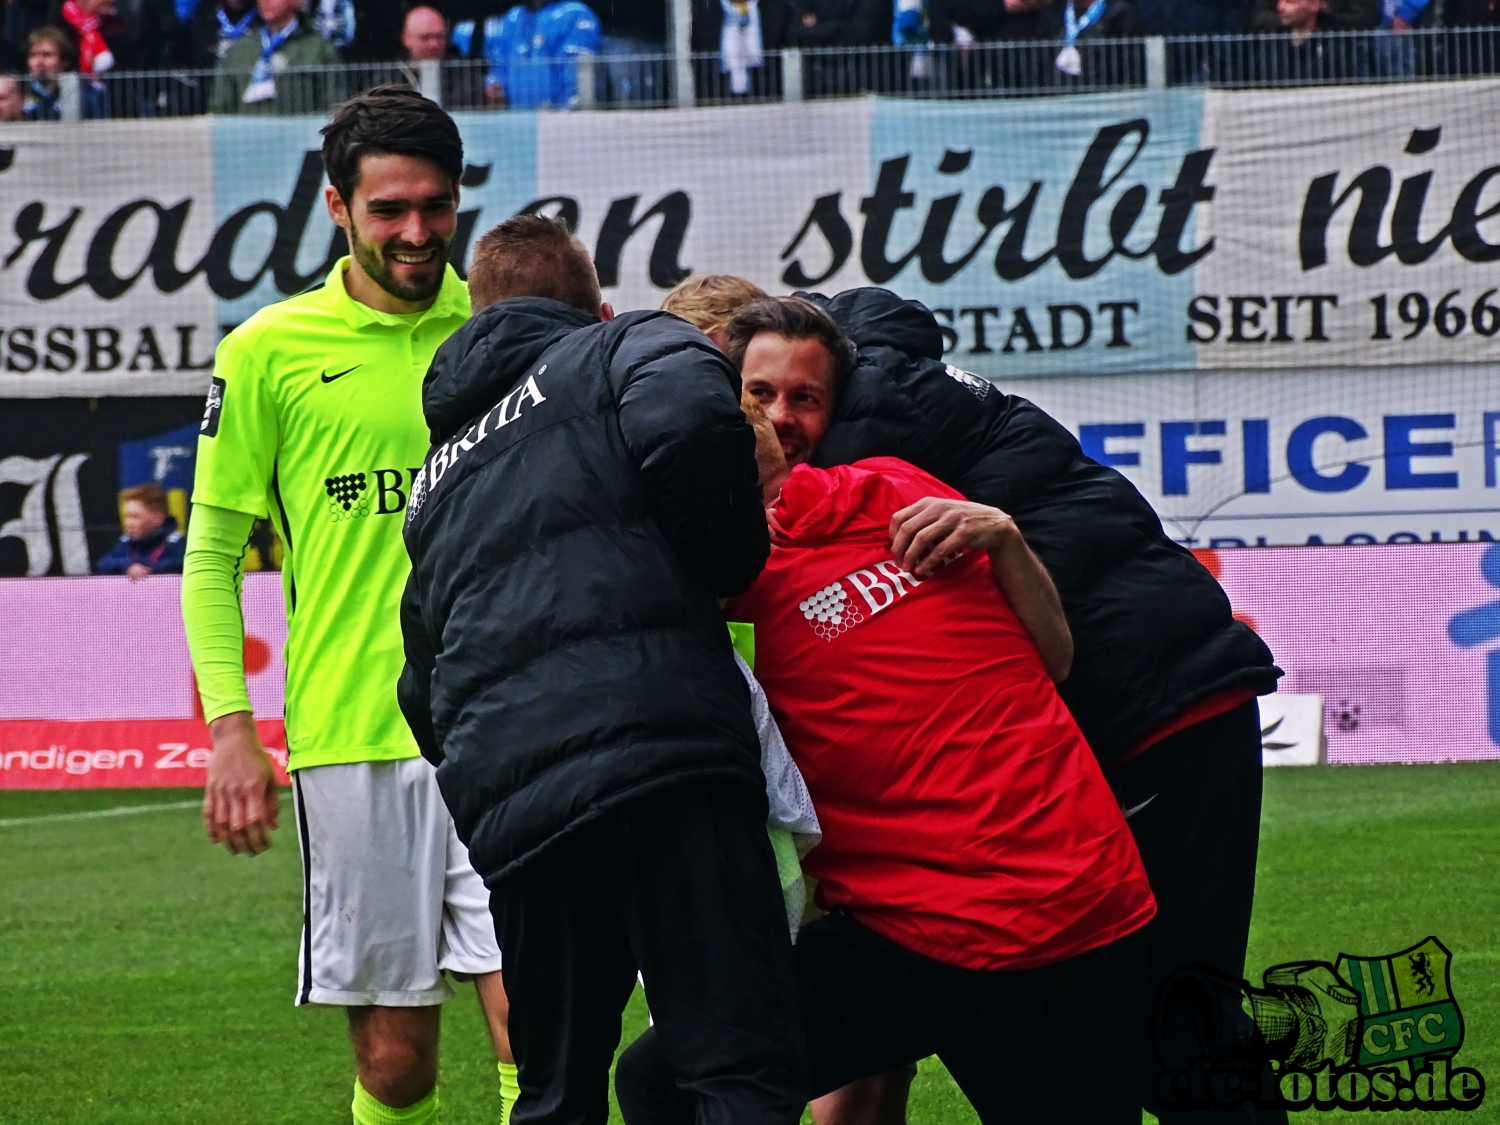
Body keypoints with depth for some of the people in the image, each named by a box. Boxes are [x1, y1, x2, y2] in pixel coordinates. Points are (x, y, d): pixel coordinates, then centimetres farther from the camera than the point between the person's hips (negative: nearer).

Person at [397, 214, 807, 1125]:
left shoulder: (442, 473, 32)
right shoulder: (628, 349, 14)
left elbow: (424, 690, 33)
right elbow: (689, 417, -11)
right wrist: (737, 560, 4)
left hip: (505, 801, 6)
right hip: (659, 742, -5)